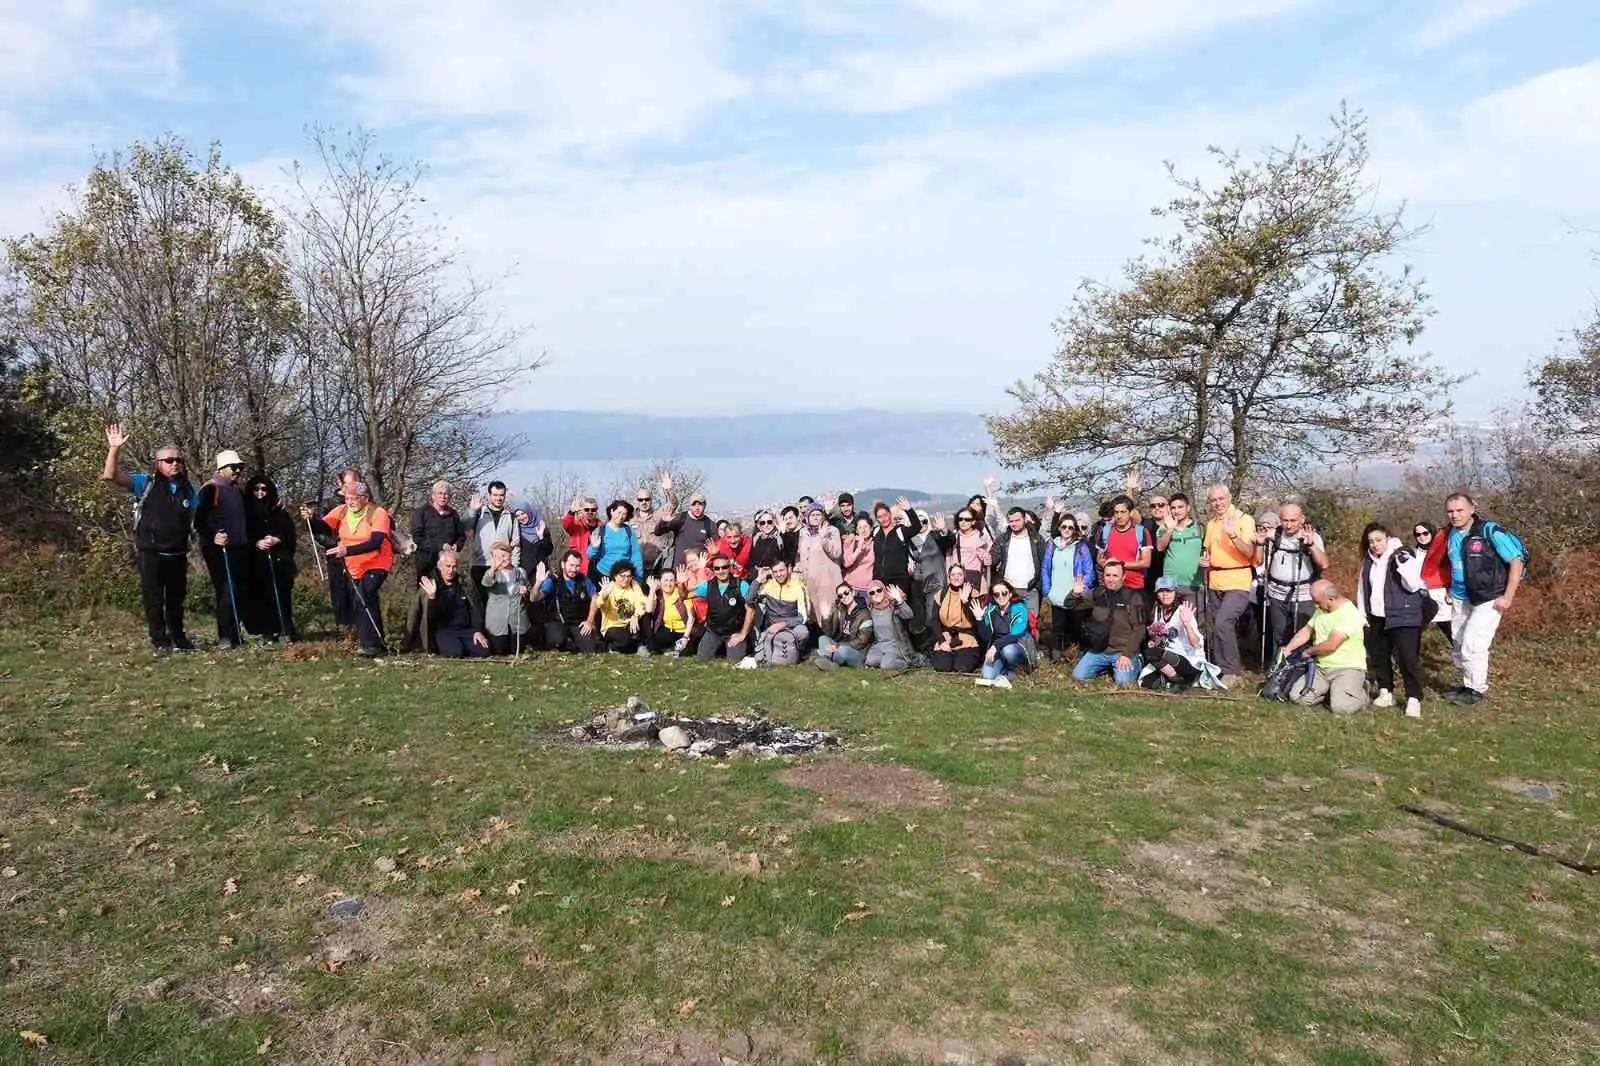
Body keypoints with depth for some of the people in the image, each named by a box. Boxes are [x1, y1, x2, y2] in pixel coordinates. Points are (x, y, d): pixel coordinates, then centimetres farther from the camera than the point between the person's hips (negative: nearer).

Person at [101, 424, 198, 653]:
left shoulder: (189, 491, 9)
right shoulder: (146, 484, -3)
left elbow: (194, 521, 16)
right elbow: (110, 476, -11)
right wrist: (114, 449, -20)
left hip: (178, 554, 4)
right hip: (151, 554, -4)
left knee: (176, 598, 14)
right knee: (153, 599, 1)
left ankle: (178, 638, 27)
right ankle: (160, 642, 8)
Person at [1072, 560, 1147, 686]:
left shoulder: (1133, 597, -6)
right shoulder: (1097, 595, 5)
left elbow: (1138, 629, -9)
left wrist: (1127, 654, -16)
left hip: (1124, 651, -3)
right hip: (1099, 650, 4)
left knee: (1123, 681, -23)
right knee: (1078, 676, -10)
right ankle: (1108, 667, 16)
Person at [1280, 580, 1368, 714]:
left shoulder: (1350, 614, -19)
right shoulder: (1321, 610, 10)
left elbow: (1330, 646, -22)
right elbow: (1306, 630, 17)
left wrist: (1309, 651, -5)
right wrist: (1288, 649, 3)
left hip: (1347, 668, -7)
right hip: (1321, 667, 7)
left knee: (1340, 707, -26)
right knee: (1299, 698, -11)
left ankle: (1361, 692, 6)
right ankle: (1329, 691, 14)